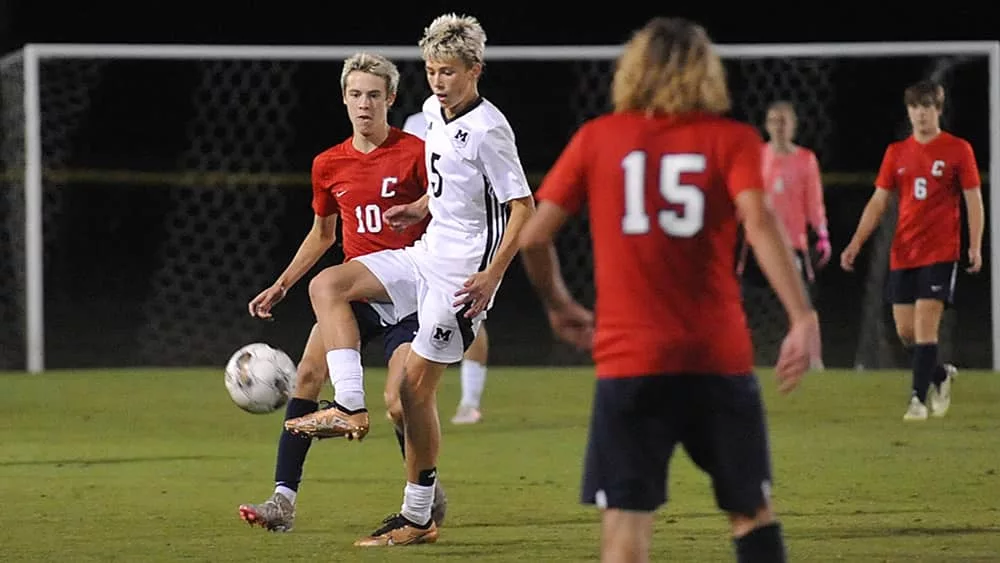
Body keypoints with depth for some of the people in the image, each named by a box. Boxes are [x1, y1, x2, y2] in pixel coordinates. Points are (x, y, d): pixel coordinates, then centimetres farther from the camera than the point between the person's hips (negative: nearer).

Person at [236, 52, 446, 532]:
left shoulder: (415, 153, -7)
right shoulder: (328, 165, 8)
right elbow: (322, 234, 23)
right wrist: (280, 287, 19)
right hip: (355, 289, 4)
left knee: (398, 404, -12)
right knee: (308, 373, -15)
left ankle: (429, 498, 14)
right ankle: (284, 500, -15)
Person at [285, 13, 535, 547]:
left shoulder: (488, 131, -18)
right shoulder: (434, 112, 8)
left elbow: (523, 207, -17)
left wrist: (493, 275, -22)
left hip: (463, 272, -9)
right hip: (426, 253, 9)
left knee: (416, 382, -4)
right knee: (327, 286, -6)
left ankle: (418, 517, 6)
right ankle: (348, 409, -14)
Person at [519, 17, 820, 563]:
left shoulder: (596, 139, 7)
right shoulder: (732, 140, 3)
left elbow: (533, 236, 6)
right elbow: (759, 222, -15)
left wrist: (558, 305, 24)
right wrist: (803, 317, -21)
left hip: (629, 360, 0)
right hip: (718, 358, 0)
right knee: (752, 511, 16)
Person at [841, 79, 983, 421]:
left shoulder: (958, 150, 0)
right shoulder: (897, 153, 10)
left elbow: (973, 200, -1)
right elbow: (878, 203, 11)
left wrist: (975, 246, -13)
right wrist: (855, 243, 2)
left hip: (941, 252, -4)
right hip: (902, 254, 4)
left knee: (925, 324, -14)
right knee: (905, 331, 4)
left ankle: (918, 399, -10)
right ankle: (941, 375, 30)